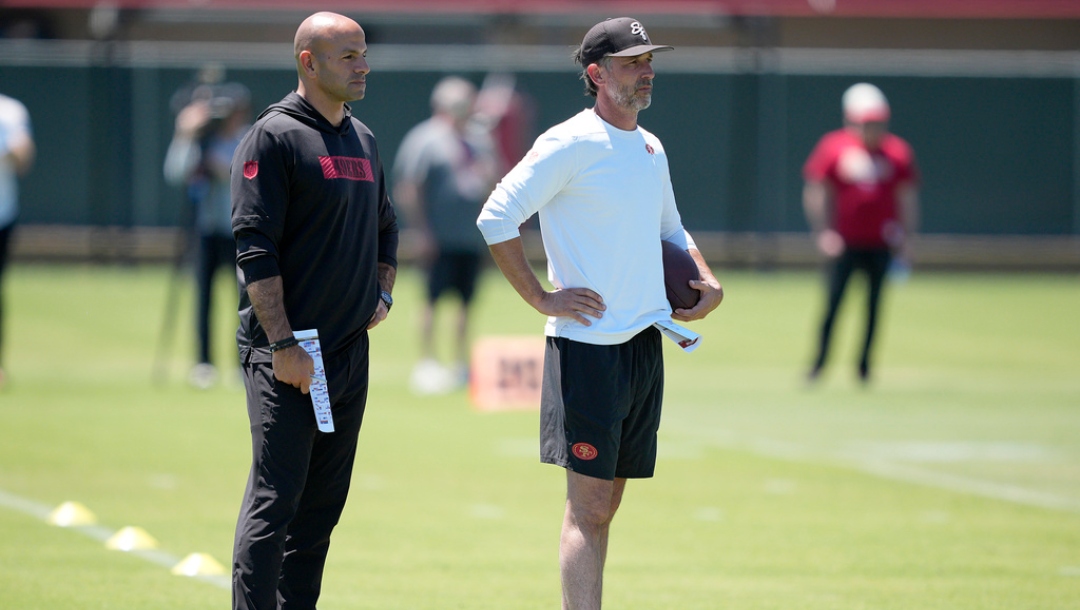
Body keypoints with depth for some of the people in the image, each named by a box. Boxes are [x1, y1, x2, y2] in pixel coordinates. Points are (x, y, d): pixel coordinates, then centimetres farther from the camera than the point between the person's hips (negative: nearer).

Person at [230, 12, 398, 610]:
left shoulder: (363, 140, 16)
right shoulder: (273, 137, -8)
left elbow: (385, 227, 31)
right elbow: (254, 246, -14)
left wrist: (383, 293, 14)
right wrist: (282, 344, -18)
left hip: (350, 352, 8)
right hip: (287, 356, -8)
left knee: (323, 504, 9)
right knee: (274, 500, -10)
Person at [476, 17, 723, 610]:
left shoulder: (651, 149, 15)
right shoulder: (570, 144, -10)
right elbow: (495, 218, -14)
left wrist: (709, 282, 14)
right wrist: (540, 298, -16)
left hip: (646, 343, 8)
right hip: (589, 345, -8)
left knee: (605, 503, 11)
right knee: (589, 505, -10)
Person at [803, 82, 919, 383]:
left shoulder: (898, 152, 5)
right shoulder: (833, 146, -1)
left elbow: (908, 197, 10)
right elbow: (815, 192, 2)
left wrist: (906, 238, 4)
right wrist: (823, 232, -7)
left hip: (881, 245, 2)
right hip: (843, 242, -2)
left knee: (874, 305, 2)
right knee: (833, 301, -6)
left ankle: (864, 366, 13)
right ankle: (818, 364, 1)